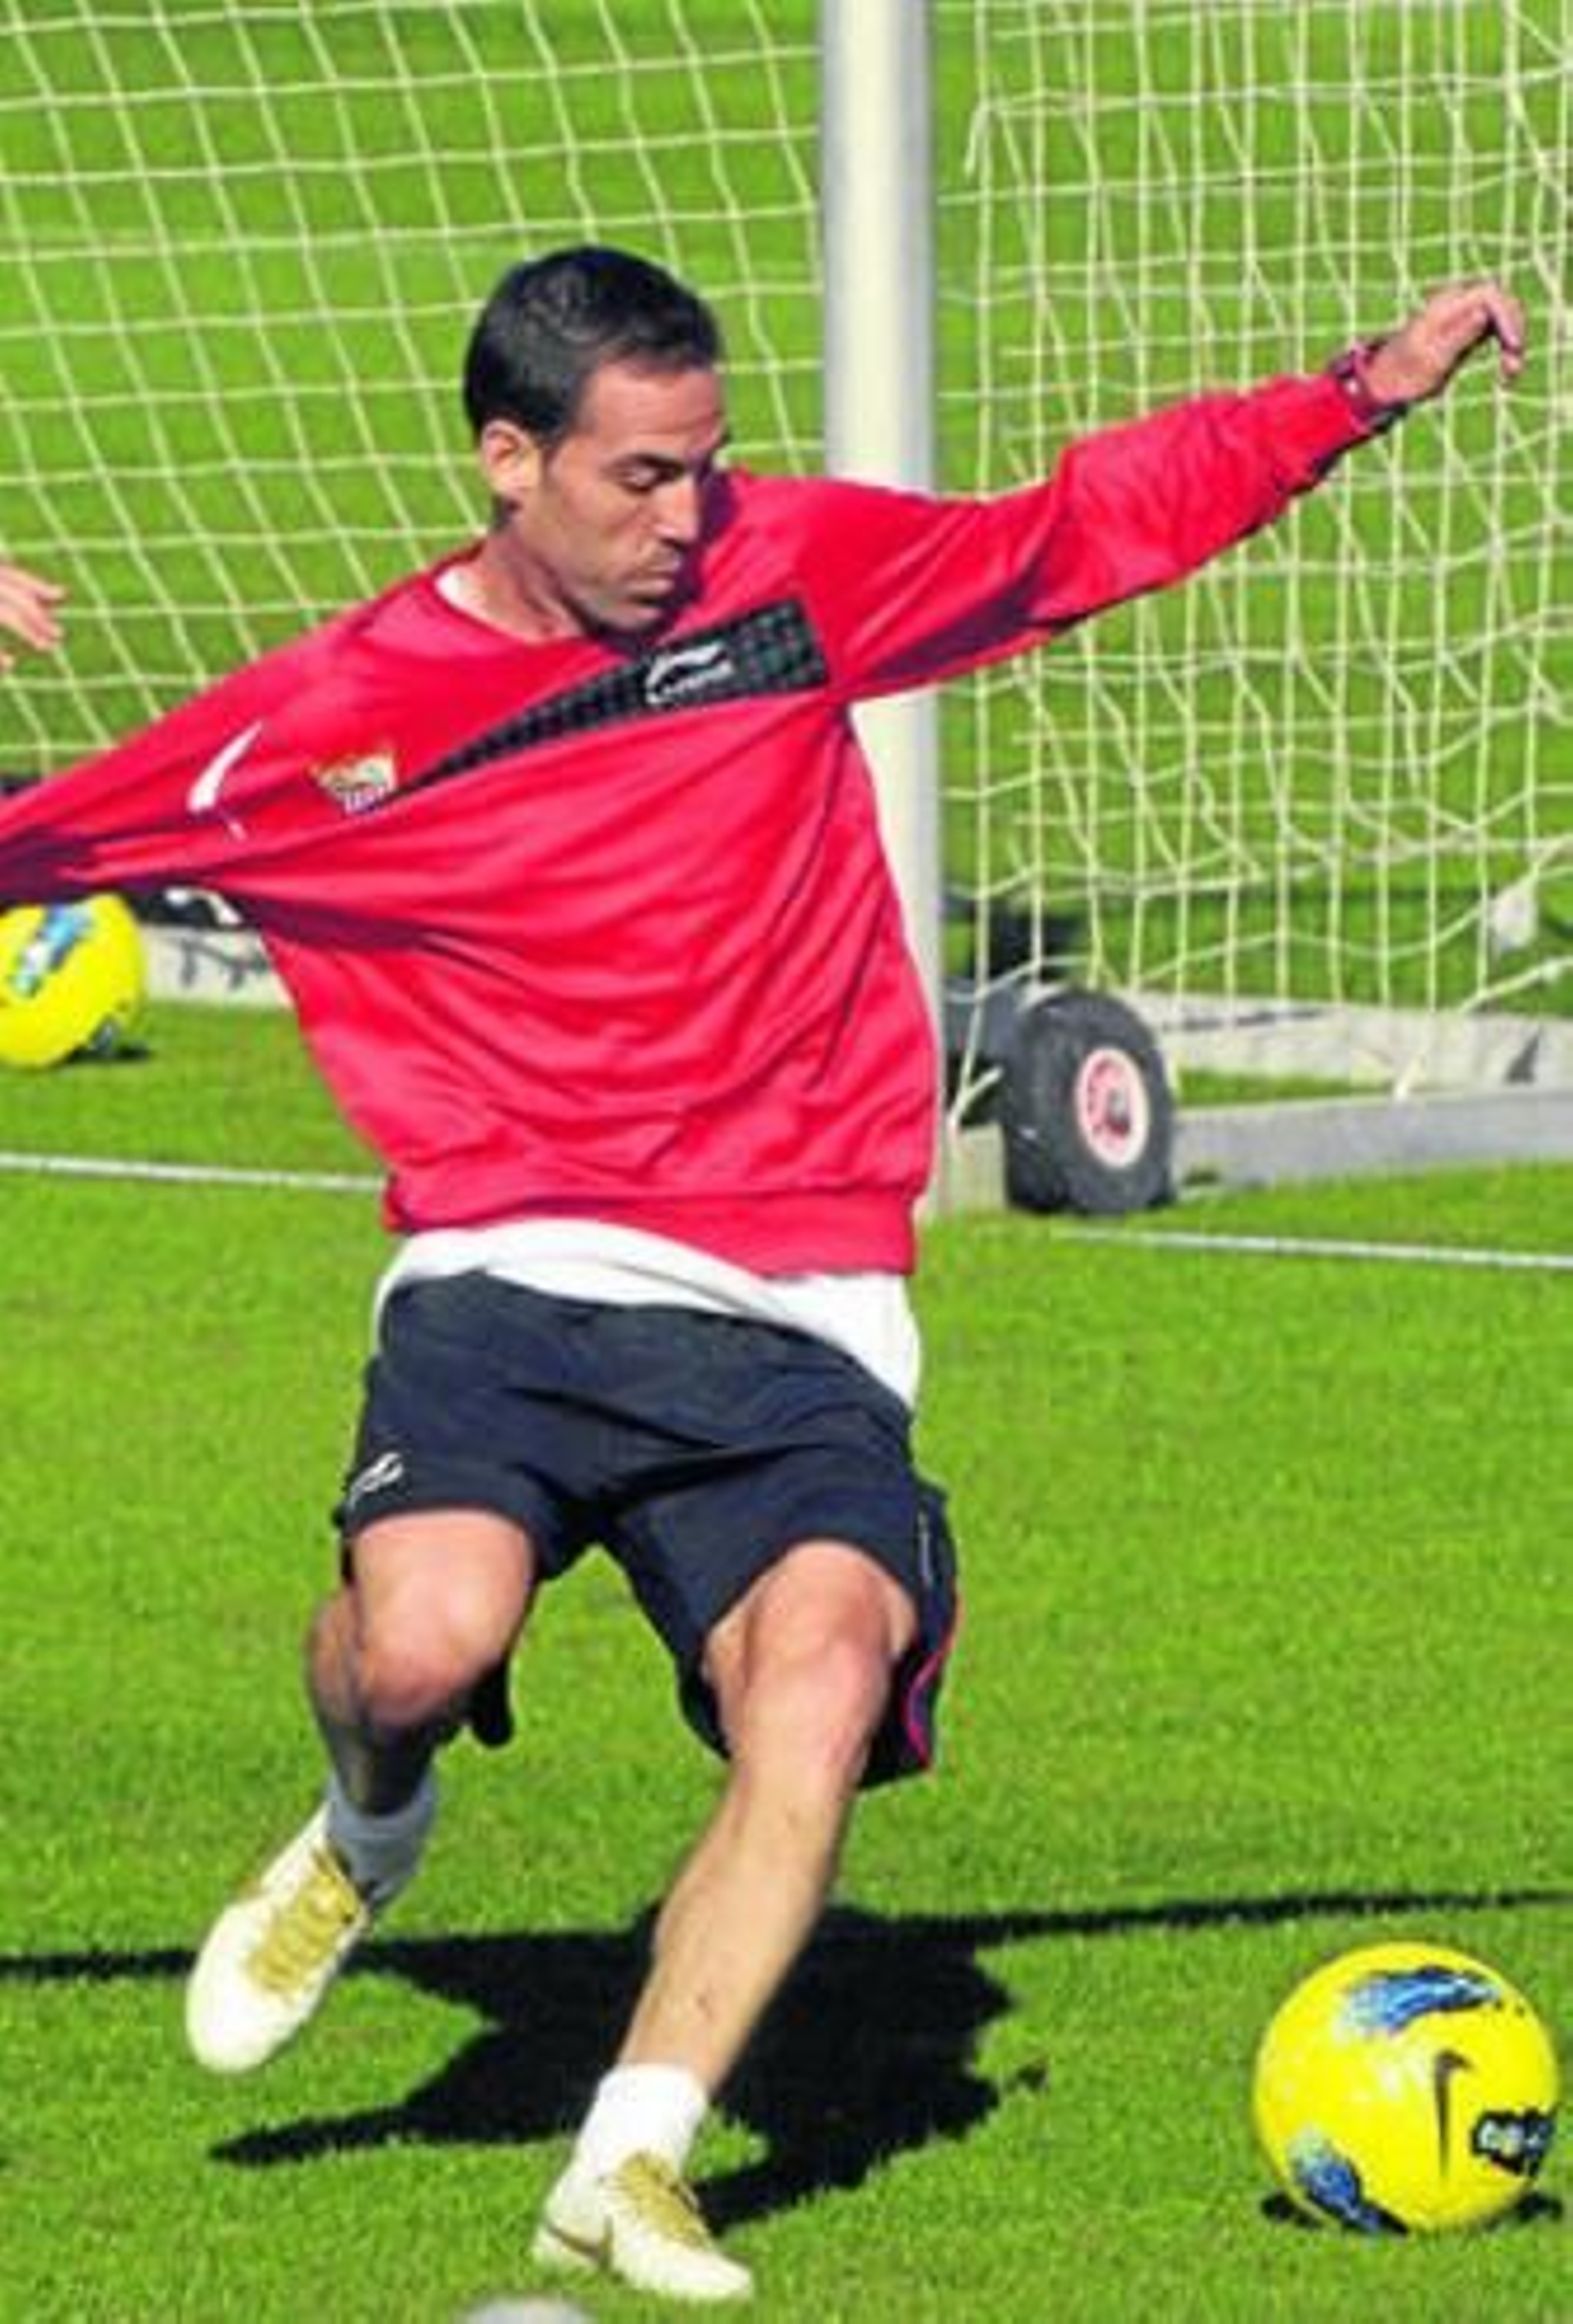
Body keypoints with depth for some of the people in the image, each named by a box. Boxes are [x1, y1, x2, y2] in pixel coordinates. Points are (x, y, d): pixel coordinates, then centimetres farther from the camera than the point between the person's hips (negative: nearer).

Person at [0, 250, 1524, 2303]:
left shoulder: (791, 572, 8)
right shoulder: (330, 722, 1)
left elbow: (1089, 525, 20)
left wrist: (1363, 393, 18)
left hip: (793, 1323, 2)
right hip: (509, 1286, -2)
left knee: (828, 1668, -27)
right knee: (423, 1641, -30)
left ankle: (632, 2169, -21)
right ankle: (368, 1837, 10)